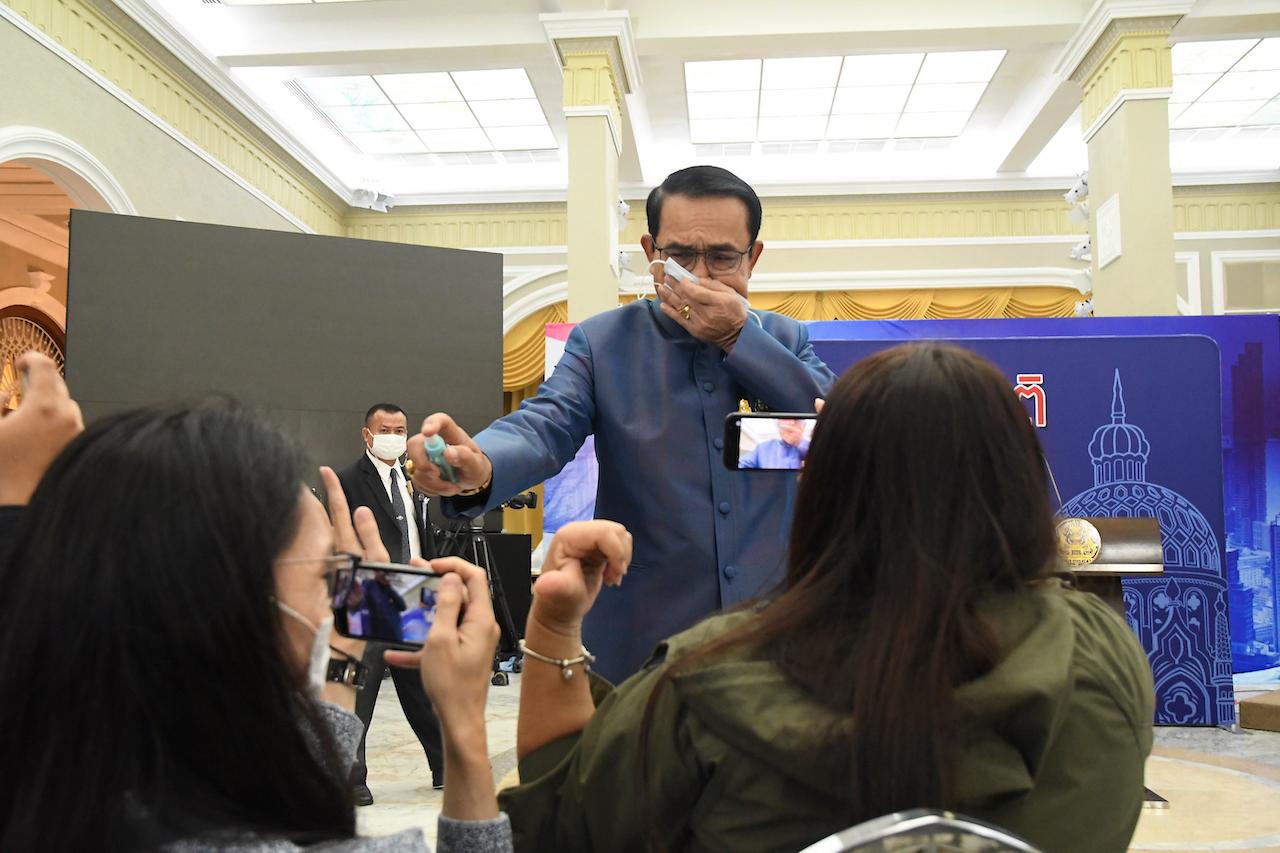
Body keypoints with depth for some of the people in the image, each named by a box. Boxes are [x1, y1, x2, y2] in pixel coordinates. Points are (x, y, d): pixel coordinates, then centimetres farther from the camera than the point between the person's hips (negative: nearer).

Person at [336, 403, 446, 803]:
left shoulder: (413, 480, 15)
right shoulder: (348, 481, -7)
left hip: (413, 603, 7)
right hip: (370, 605, -7)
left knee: (422, 688, 16)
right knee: (359, 693, 1)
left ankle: (445, 768, 27)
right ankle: (351, 778, 13)